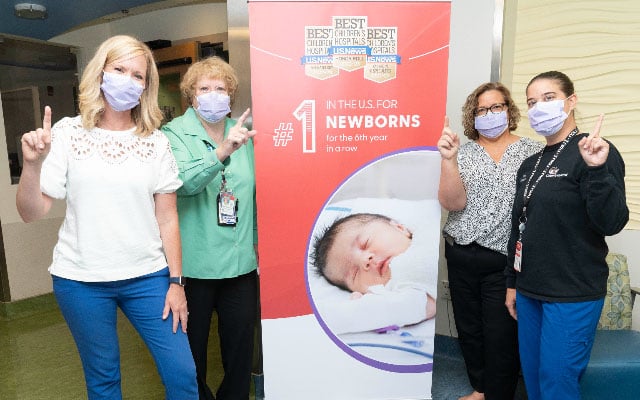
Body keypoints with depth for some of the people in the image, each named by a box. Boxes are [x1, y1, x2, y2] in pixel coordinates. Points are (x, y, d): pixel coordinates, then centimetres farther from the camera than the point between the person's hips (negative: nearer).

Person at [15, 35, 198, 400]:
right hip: (82, 280, 0)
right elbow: (32, 213, -4)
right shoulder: (68, 133, -2)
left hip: (148, 277, 1)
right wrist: (32, 164, -21)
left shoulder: (156, 142, 0)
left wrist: (176, 281, -1)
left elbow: (167, 218, 0)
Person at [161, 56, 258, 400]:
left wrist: (259, 238, 11)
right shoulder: (175, 133, -5)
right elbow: (184, 182, -24)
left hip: (241, 261, 4)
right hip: (195, 264, -3)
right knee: (193, 344, 13)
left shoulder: (243, 132, 8)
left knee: (241, 342, 16)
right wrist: (222, 150, -37)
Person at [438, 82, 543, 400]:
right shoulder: (463, 151, 3)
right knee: (469, 329, 16)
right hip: (461, 256, 3)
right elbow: (452, 203, -10)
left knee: (501, 336, 4)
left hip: (506, 261, -2)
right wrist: (448, 159, -23)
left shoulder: (533, 152, 0)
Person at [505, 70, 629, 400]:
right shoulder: (530, 165, 11)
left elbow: (612, 223, -19)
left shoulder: (595, 153, -9)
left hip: (574, 294, -6)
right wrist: (512, 283, 17)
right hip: (530, 291, 7)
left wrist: (597, 170, -32)